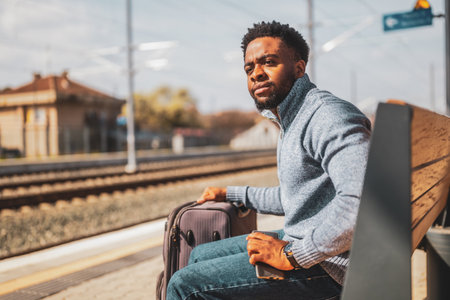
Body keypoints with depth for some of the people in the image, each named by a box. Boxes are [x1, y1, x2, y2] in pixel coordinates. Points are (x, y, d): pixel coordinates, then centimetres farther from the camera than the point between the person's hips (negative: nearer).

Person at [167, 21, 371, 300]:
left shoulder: (329, 116, -19)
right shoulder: (291, 121, 16)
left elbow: (363, 200, -33)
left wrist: (293, 255, -27)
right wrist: (230, 193, 32)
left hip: (324, 264, -10)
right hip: (297, 240, 10)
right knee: (200, 255, 18)